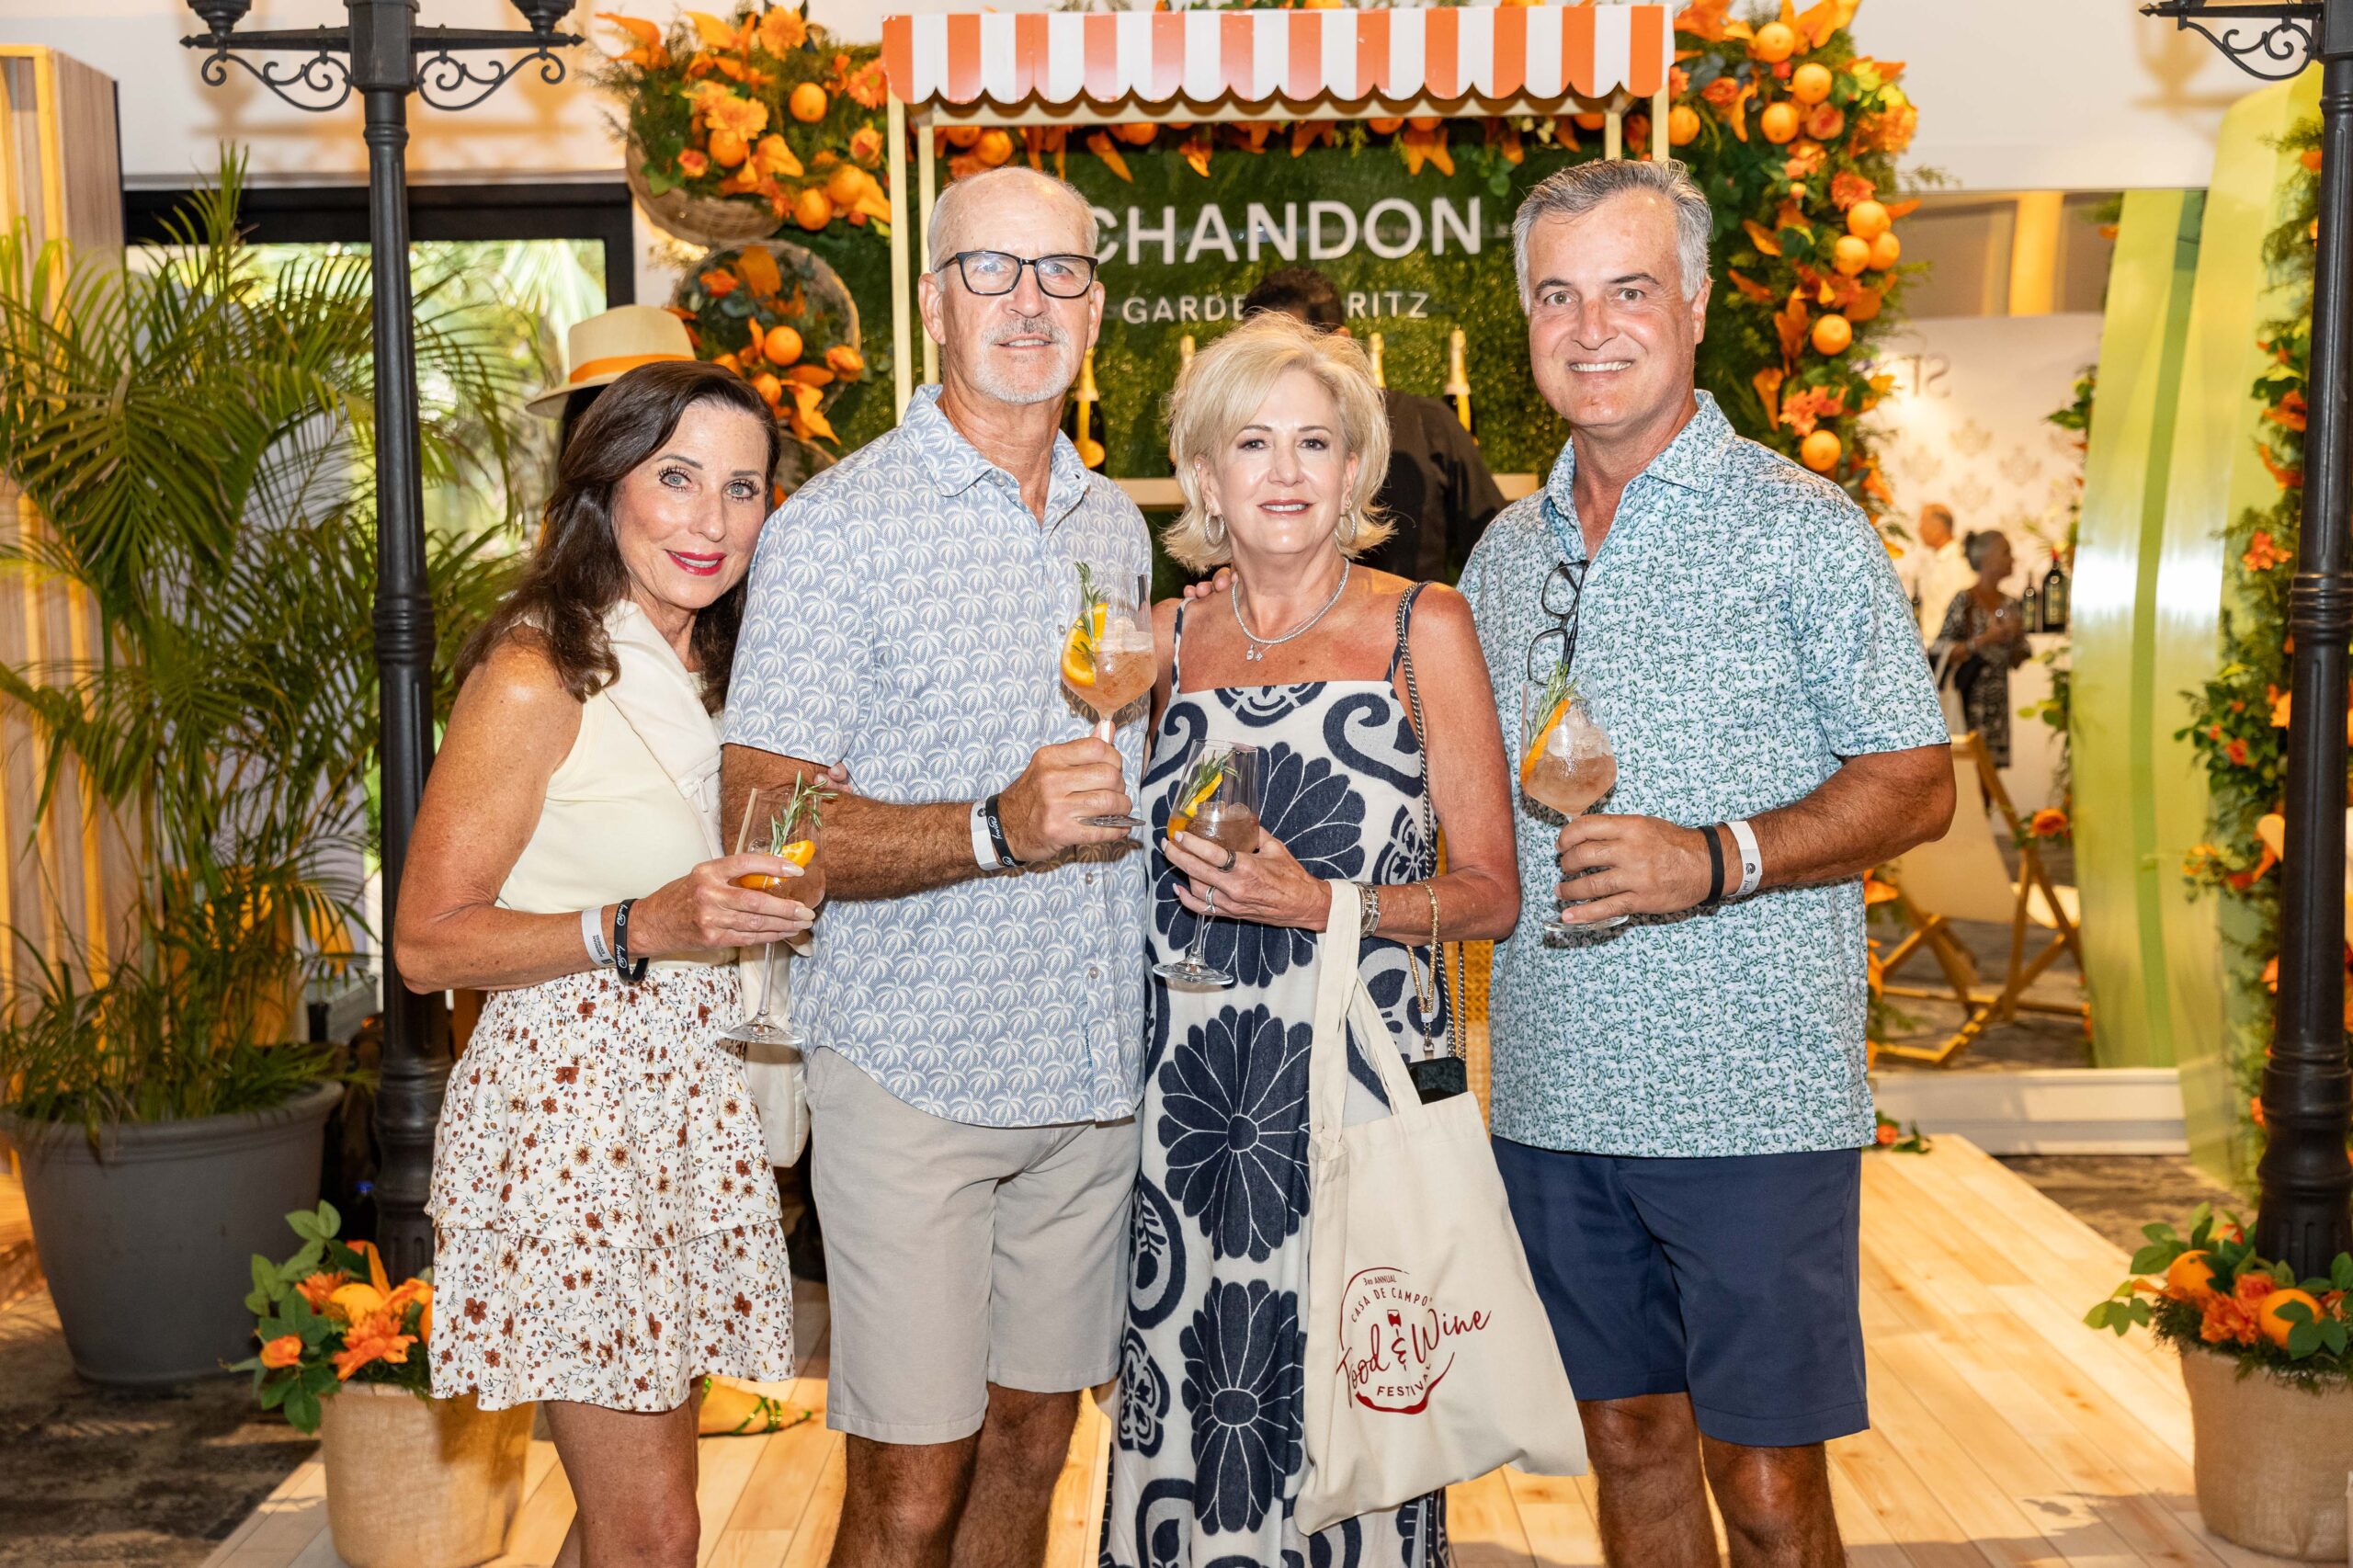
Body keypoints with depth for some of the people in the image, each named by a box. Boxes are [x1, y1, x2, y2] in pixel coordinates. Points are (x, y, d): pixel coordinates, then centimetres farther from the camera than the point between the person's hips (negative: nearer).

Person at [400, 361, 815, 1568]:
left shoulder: (709, 675, 12)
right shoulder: (536, 677, -13)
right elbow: (429, 943, -14)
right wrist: (639, 927, -24)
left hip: (692, 1098, 8)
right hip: (567, 1113, -7)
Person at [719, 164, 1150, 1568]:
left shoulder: (1119, 527, 12)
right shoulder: (839, 527, -8)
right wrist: (995, 831, -26)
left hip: (1096, 1074, 6)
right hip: (915, 1072, -6)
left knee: (1033, 1439, 15)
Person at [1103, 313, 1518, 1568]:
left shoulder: (1423, 629, 1)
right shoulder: (1165, 641, 9)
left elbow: (1491, 894, -2)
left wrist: (1320, 902, -14)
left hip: (1364, 1078, -3)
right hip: (1189, 1083, 3)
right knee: (1184, 1393, 6)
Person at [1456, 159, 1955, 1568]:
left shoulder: (1801, 527, -4)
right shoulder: (1510, 550, 12)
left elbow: (1915, 787, -6)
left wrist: (1719, 860, -21)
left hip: (1751, 1096, -5)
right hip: (1554, 1095, 5)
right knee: (1630, 1439, 15)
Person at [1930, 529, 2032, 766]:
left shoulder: (2011, 605, 12)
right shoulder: (1964, 601, -6)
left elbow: (2016, 662, 17)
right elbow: (1940, 653, -13)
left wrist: (2017, 638, -2)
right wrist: (1986, 639, -18)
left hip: (1998, 700, 6)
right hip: (1969, 699, -6)